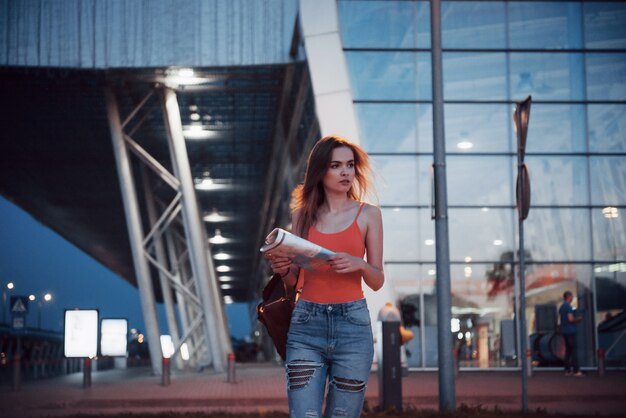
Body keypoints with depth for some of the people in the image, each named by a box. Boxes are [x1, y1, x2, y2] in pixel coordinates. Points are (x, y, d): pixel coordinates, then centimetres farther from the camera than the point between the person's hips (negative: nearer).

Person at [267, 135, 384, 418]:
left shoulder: (368, 214, 5)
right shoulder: (302, 214, 9)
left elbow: (377, 281, 5)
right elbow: (294, 281, 14)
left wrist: (359, 264, -15)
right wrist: (282, 269, -7)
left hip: (353, 324, -1)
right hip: (306, 324, 1)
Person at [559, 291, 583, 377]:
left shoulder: (561, 307, 14)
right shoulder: (568, 306, -13)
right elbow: (571, 319, -19)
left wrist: (575, 320, 21)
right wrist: (579, 319, -2)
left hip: (564, 331, 9)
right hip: (570, 331, -9)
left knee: (568, 350, 11)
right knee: (573, 350, -7)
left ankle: (568, 370, 11)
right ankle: (576, 370, -9)